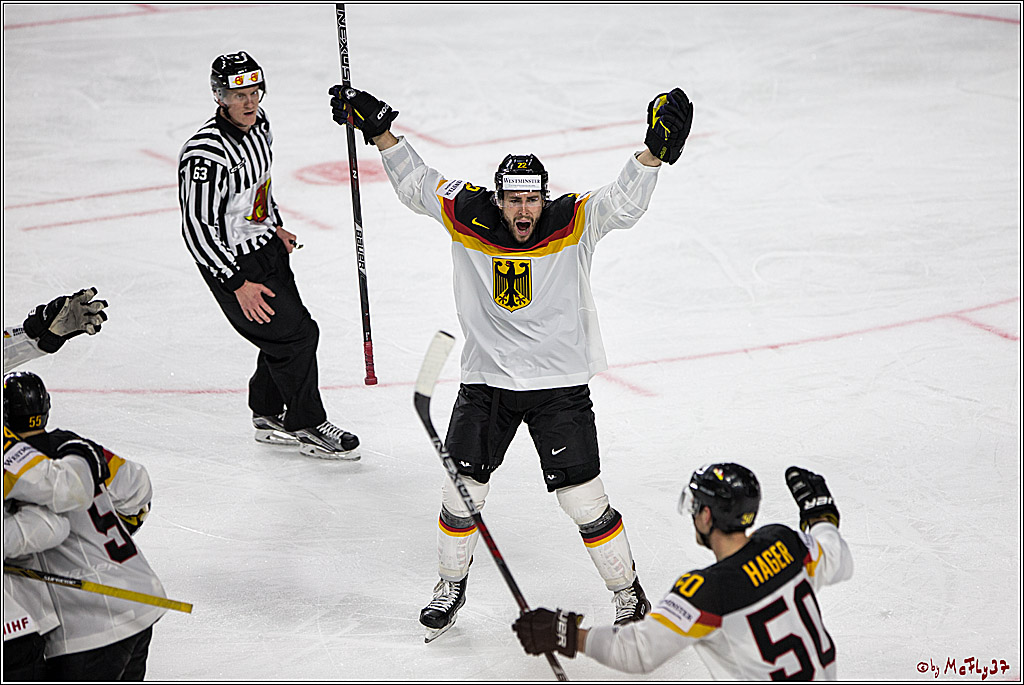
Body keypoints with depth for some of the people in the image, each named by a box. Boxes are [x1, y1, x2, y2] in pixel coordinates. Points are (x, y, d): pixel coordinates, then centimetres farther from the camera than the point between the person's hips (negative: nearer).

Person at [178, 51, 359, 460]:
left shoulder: (258, 122, -2)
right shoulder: (205, 154, -30)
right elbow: (197, 229, -26)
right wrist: (239, 284, -23)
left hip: (266, 246, 9)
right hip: (231, 261, -9)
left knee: (287, 330, 15)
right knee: (296, 335, -6)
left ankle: (269, 417, 32)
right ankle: (307, 426, 11)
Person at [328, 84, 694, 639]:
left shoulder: (572, 222, -11)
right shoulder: (467, 216, -7)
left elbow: (623, 203, -22)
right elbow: (415, 184, 3)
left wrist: (656, 150, -36)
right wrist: (378, 129, -5)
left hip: (560, 386, -2)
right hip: (486, 383, 2)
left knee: (583, 500, -3)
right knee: (462, 489, 4)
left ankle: (628, 592, 17)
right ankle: (451, 584, 30)